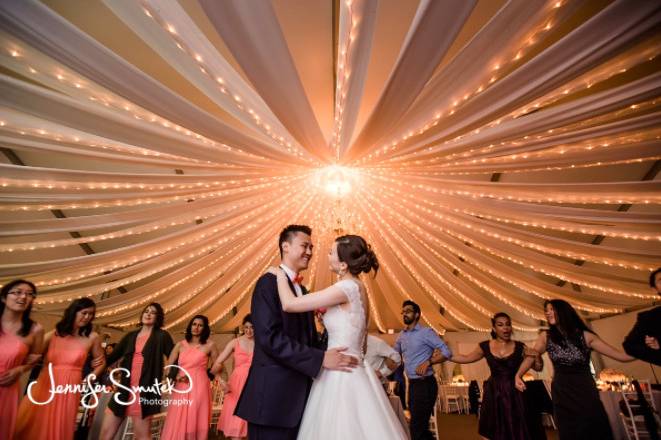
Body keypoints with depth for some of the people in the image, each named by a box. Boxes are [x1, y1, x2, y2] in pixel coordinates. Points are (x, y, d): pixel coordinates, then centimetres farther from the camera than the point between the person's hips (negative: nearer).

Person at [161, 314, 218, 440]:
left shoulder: (209, 345, 2)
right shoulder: (180, 345, 8)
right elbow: (168, 367, 9)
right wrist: (175, 376, -9)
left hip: (199, 388, -2)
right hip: (180, 389, 3)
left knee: (195, 424, 2)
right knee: (177, 425, 4)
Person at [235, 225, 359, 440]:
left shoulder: (302, 290, 15)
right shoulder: (269, 282, -11)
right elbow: (270, 337, -22)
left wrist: (333, 357, 0)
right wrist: (321, 359, -23)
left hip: (299, 393, 8)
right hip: (274, 393, -8)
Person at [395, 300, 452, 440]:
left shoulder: (426, 332, -11)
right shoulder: (402, 335, 9)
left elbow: (447, 352, -15)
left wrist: (428, 361, -25)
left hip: (425, 383, -7)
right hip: (412, 384, 7)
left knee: (416, 427, -5)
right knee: (421, 426, 18)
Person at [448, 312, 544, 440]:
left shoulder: (519, 347, -2)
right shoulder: (485, 346, 0)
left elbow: (538, 368, 4)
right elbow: (466, 358, 8)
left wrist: (537, 355, -17)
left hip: (514, 393, -1)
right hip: (493, 392, 1)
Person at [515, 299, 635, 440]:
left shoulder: (585, 336, -2)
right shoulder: (545, 336, 2)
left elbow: (620, 356, -2)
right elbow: (531, 357, -1)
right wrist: (518, 375, -17)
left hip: (585, 392, -1)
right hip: (562, 394, 1)